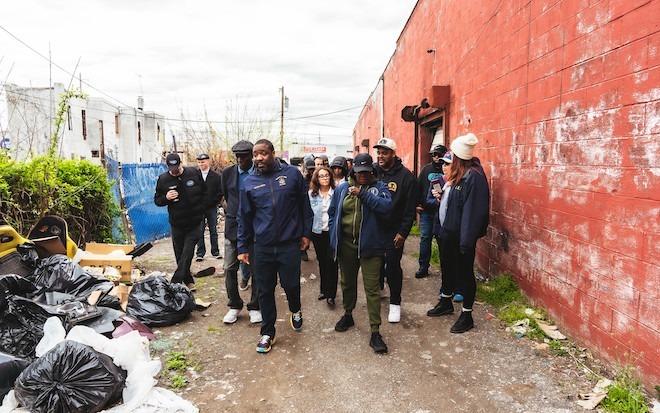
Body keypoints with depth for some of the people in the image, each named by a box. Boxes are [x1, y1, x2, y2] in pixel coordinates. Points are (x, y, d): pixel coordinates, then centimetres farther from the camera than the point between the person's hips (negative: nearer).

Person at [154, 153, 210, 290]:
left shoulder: (195, 173, -3)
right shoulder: (163, 179, -2)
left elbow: (206, 193, 7)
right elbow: (157, 200, 7)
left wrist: (201, 208, -2)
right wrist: (166, 198, -15)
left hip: (195, 224, -2)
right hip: (176, 224, 2)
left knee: (187, 255, -9)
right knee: (180, 256, 10)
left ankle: (175, 283, -7)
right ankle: (188, 281, 24)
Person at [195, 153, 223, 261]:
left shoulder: (215, 176, 3)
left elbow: (220, 192, 3)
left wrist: (213, 202, -7)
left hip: (212, 208, 0)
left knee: (213, 231, 8)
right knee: (200, 231, 3)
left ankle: (215, 252, 16)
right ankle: (200, 253, 11)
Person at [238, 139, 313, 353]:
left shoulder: (292, 173, -2)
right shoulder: (249, 182, 3)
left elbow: (304, 205, 4)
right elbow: (244, 217, 8)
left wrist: (306, 233, 3)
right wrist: (242, 247, 8)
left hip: (289, 243, -1)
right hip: (262, 247, 2)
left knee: (291, 284, 5)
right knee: (265, 291, 8)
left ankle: (295, 311, 39)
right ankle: (267, 332, 25)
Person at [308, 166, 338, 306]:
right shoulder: (311, 194, 2)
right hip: (317, 232, 3)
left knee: (331, 262, -2)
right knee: (322, 262, 14)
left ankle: (331, 294, 7)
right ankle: (324, 290, 28)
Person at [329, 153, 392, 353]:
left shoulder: (379, 186, -2)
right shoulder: (342, 188, 5)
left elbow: (386, 206, -21)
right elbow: (332, 212, 15)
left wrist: (363, 194, -24)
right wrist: (334, 234, 6)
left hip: (370, 245, -3)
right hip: (346, 244, 3)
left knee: (372, 288, -3)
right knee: (347, 282, 20)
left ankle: (375, 332, 4)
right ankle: (348, 315, 43)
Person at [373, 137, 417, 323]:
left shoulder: (405, 175, -9)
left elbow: (410, 208, -8)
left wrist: (403, 232, -11)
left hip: (393, 231, -4)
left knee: (393, 266, 1)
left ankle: (395, 303, 16)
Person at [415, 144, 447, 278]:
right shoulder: (426, 169, 7)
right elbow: (418, 187, 8)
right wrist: (417, 204, 3)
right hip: (426, 211, 3)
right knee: (425, 238, 8)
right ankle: (423, 267, 17)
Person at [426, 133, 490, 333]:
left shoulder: (473, 176, -21)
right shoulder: (457, 173, 9)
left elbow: (473, 211, -25)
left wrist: (467, 241, -26)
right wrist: (440, 194, 3)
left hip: (462, 234, -10)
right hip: (449, 231, 10)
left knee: (464, 272, 3)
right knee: (447, 266, 22)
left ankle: (467, 315, 18)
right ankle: (445, 302, 42)